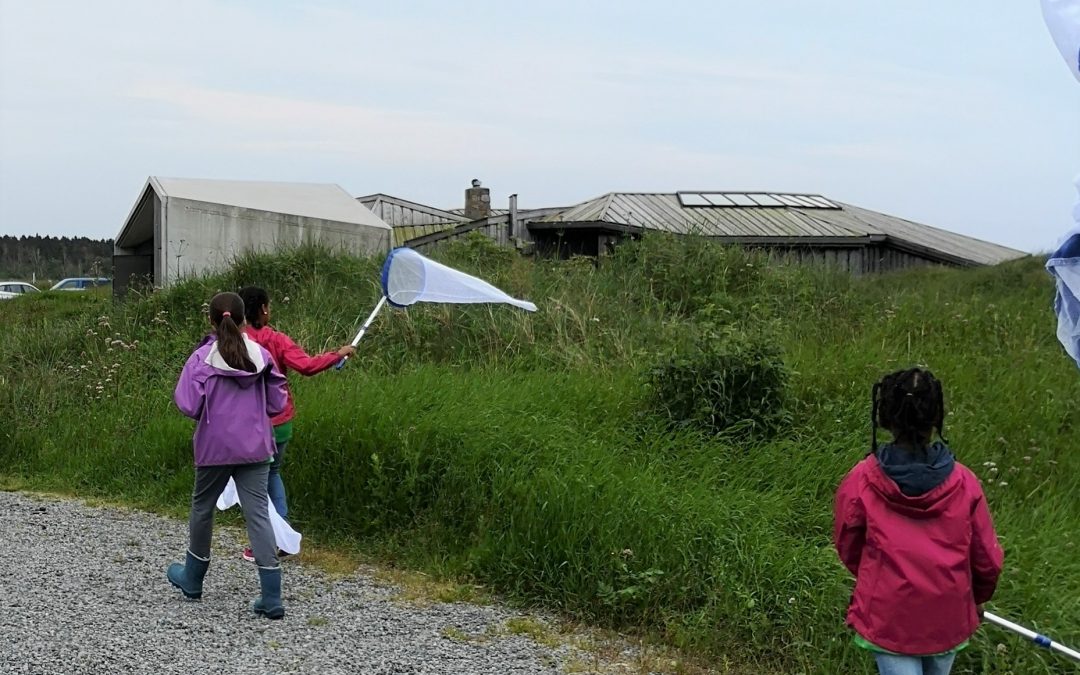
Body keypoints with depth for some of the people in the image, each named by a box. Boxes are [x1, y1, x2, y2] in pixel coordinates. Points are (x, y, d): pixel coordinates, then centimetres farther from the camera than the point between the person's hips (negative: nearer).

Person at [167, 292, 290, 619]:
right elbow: (278, 403, 3)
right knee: (258, 512, 0)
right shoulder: (262, 356, -2)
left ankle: (192, 578, 38)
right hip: (255, 448, 2)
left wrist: (213, 407, 8)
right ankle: (271, 597, -6)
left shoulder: (202, 358, -11)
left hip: (215, 447, -2)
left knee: (202, 507, 19)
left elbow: (189, 406, -14)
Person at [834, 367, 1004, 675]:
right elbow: (987, 559, -3)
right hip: (948, 618, 3)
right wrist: (977, 597, 19)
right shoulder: (964, 482, -13)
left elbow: (848, 550, -1)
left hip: (888, 619, -3)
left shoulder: (860, 482, -17)